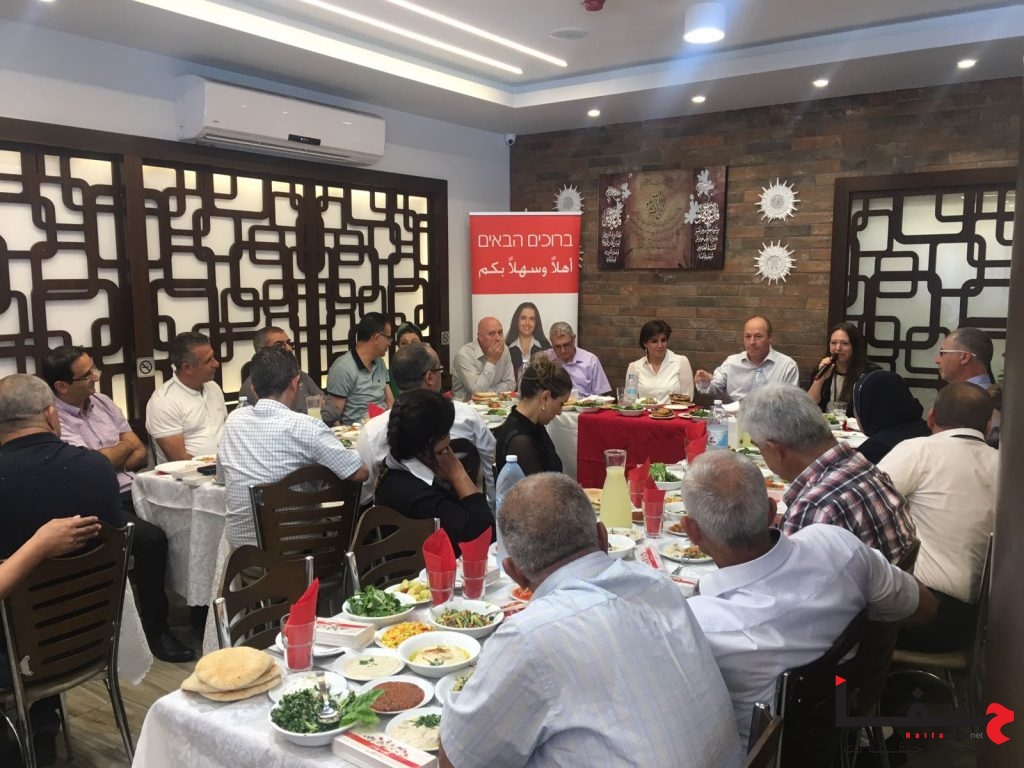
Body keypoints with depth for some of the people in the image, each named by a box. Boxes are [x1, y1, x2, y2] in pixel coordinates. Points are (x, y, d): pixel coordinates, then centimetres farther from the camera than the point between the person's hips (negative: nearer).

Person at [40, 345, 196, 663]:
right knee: (152, 538, -30)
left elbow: (141, 454, 12)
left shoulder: (103, 402, 13)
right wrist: (124, 445, 4)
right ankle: (155, 629, -12)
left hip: (133, 492, 7)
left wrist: (109, 462, -6)